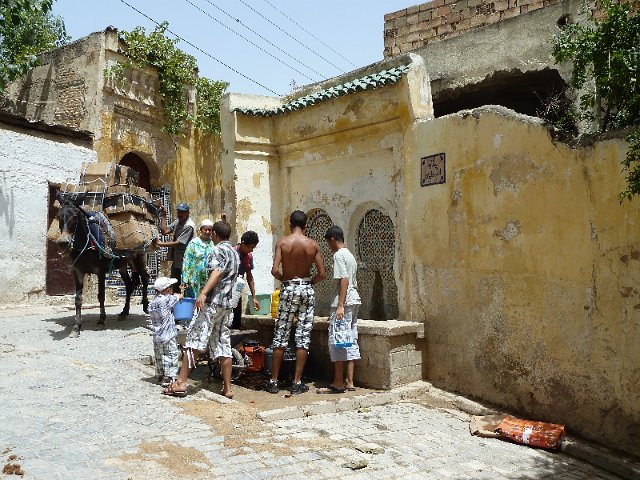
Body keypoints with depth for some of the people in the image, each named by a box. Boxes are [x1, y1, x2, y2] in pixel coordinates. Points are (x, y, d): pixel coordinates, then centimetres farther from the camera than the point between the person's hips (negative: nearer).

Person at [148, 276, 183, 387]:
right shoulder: (166, 299, -16)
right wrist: (178, 295, 20)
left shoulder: (153, 302, 6)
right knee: (171, 356, 0)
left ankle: (160, 376, 25)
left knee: (159, 357, 16)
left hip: (157, 336, 8)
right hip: (168, 335, -8)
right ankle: (168, 377, 0)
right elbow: (179, 297, -4)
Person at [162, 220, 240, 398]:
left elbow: (216, 272, -23)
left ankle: (180, 383, -8)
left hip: (214, 302, -8)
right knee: (223, 345, 8)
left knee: (194, 340, -7)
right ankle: (227, 388, 7)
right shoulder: (235, 253, 21)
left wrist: (203, 293, -35)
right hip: (227, 304, 8)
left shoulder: (219, 249, -6)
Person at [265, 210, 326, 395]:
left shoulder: (282, 242, -6)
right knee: (303, 336, 5)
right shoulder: (313, 244, -2)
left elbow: (275, 270, -15)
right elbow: (322, 273, -4)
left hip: (288, 289, -1)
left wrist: (284, 279, 6)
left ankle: (273, 381, 11)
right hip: (307, 289, 1)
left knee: (280, 335, 7)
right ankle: (297, 382, 7)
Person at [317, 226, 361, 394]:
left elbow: (344, 280, -18)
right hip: (354, 301, 10)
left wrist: (340, 305, -21)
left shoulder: (339, 255, -9)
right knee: (351, 341, 9)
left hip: (344, 303, -10)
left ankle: (338, 383, -2)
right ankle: (349, 381, 12)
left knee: (336, 341, -5)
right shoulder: (350, 255, 19)